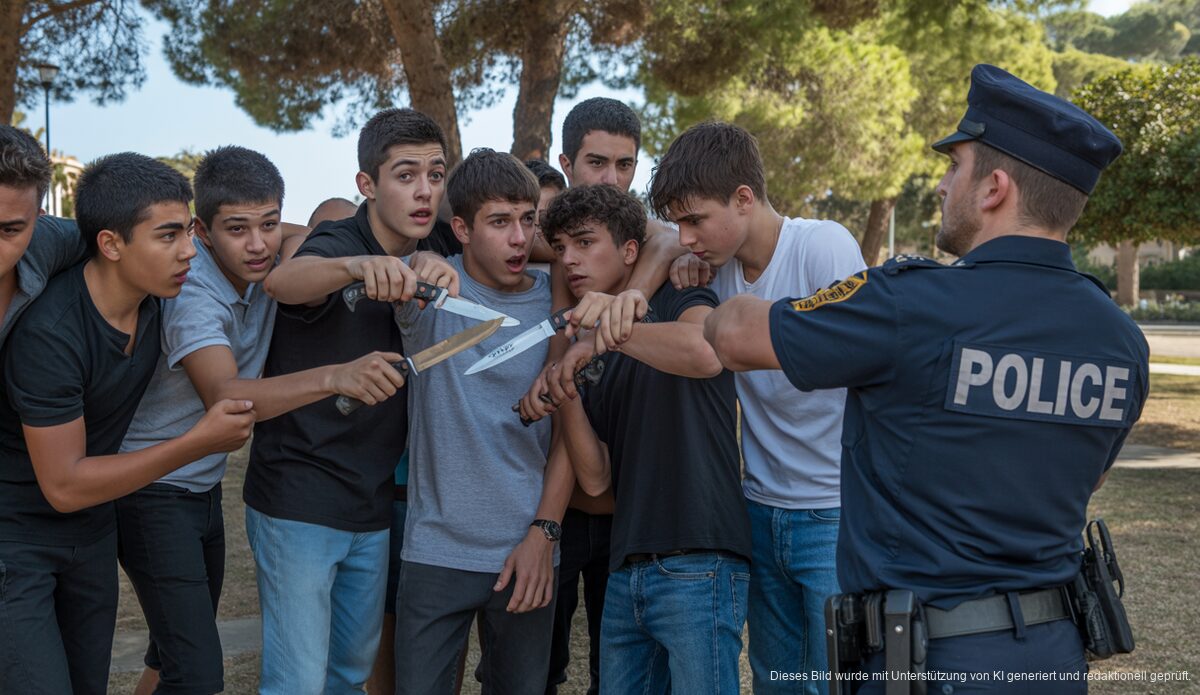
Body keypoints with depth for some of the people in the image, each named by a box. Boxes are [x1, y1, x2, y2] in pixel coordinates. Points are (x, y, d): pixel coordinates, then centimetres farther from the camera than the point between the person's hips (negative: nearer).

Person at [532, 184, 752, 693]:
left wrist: (610, 331, -18)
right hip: (627, 573, 7)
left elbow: (705, 353, -26)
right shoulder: (591, 353, 18)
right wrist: (565, 398, -6)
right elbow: (595, 479, 8)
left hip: (697, 567, -7)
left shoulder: (680, 302, 1)